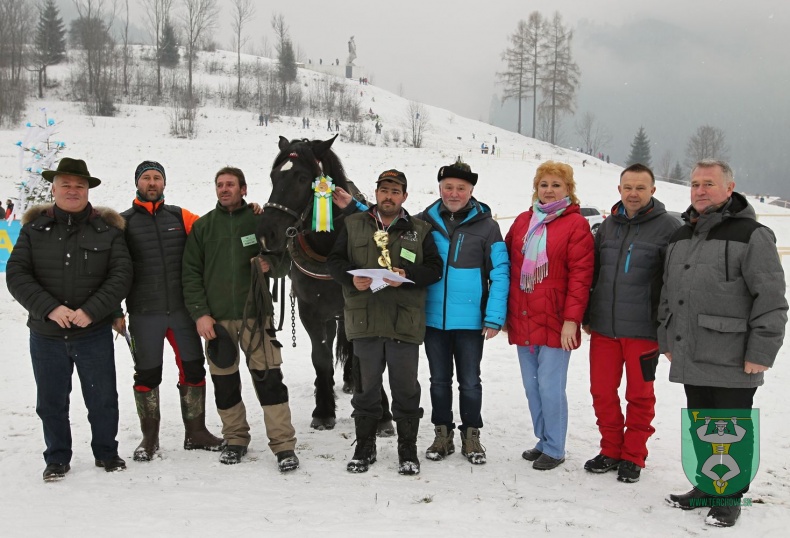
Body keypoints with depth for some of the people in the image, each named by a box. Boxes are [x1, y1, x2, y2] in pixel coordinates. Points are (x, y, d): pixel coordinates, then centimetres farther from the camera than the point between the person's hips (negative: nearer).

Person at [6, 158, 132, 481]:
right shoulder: (34, 228, 4)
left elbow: (121, 275, -5)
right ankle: (57, 459, 28)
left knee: (103, 398, 8)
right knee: (51, 402, 11)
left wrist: (91, 311, -17)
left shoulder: (107, 229, 2)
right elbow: (16, 275, -3)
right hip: (46, 334, 1)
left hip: (94, 332, -1)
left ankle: (106, 452, 27)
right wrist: (50, 308, -17)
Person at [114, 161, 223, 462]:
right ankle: (149, 437, 22)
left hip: (183, 310, 2)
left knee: (193, 369, 6)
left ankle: (196, 433, 21)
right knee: (147, 375, 6)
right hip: (144, 314, -2)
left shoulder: (180, 217, 9)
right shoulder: (124, 222, 3)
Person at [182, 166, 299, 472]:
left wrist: (270, 265, -13)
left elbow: (283, 265, 10)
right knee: (224, 382, 7)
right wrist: (200, 313, -5)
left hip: (256, 314, -2)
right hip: (216, 318, 2)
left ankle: (284, 446, 0)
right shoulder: (202, 226, 10)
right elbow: (191, 273, 5)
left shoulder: (261, 221, 8)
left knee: (269, 379, -6)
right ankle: (235, 440, 23)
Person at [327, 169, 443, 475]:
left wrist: (407, 275, -17)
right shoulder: (353, 225, 10)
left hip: (405, 322, -1)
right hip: (364, 320, 1)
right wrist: (351, 277, -14)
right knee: (366, 389, 12)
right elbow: (334, 261, 6)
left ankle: (408, 452, 19)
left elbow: (434, 268, 1)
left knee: (406, 390, 6)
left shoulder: (420, 230, 8)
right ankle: (364, 448, 26)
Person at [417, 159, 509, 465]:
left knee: (469, 382, 10)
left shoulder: (486, 226, -4)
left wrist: (494, 318, -12)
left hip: (470, 321, -2)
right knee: (439, 381, 14)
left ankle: (471, 436, 25)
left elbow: (500, 274, -5)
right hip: (433, 319, 2)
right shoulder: (423, 222, 2)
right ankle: (442, 434, 27)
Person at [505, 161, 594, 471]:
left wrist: (571, 319, -15)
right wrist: (505, 311, 11)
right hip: (522, 321, 6)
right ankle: (543, 440, 27)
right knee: (531, 385, 12)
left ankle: (554, 449, 11)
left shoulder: (576, 224, -4)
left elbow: (580, 275, -9)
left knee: (550, 385, -4)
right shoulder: (523, 221, 12)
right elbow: (509, 264, 15)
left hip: (555, 322, -5)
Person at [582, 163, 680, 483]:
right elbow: (592, 273, 16)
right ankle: (611, 450, 26)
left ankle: (633, 456, 22)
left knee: (639, 395, 7)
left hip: (643, 329, -4)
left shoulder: (668, 228, -5)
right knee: (602, 391, 9)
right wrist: (586, 316, 14)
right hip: (603, 327, 5)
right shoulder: (608, 226, 10)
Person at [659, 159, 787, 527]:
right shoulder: (681, 237, 14)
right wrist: (667, 340, 17)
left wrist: (760, 354, -16)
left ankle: (729, 497, 20)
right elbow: (668, 293, 20)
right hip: (690, 360, 7)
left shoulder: (752, 235, -10)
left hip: (731, 365, -6)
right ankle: (705, 486, 32)